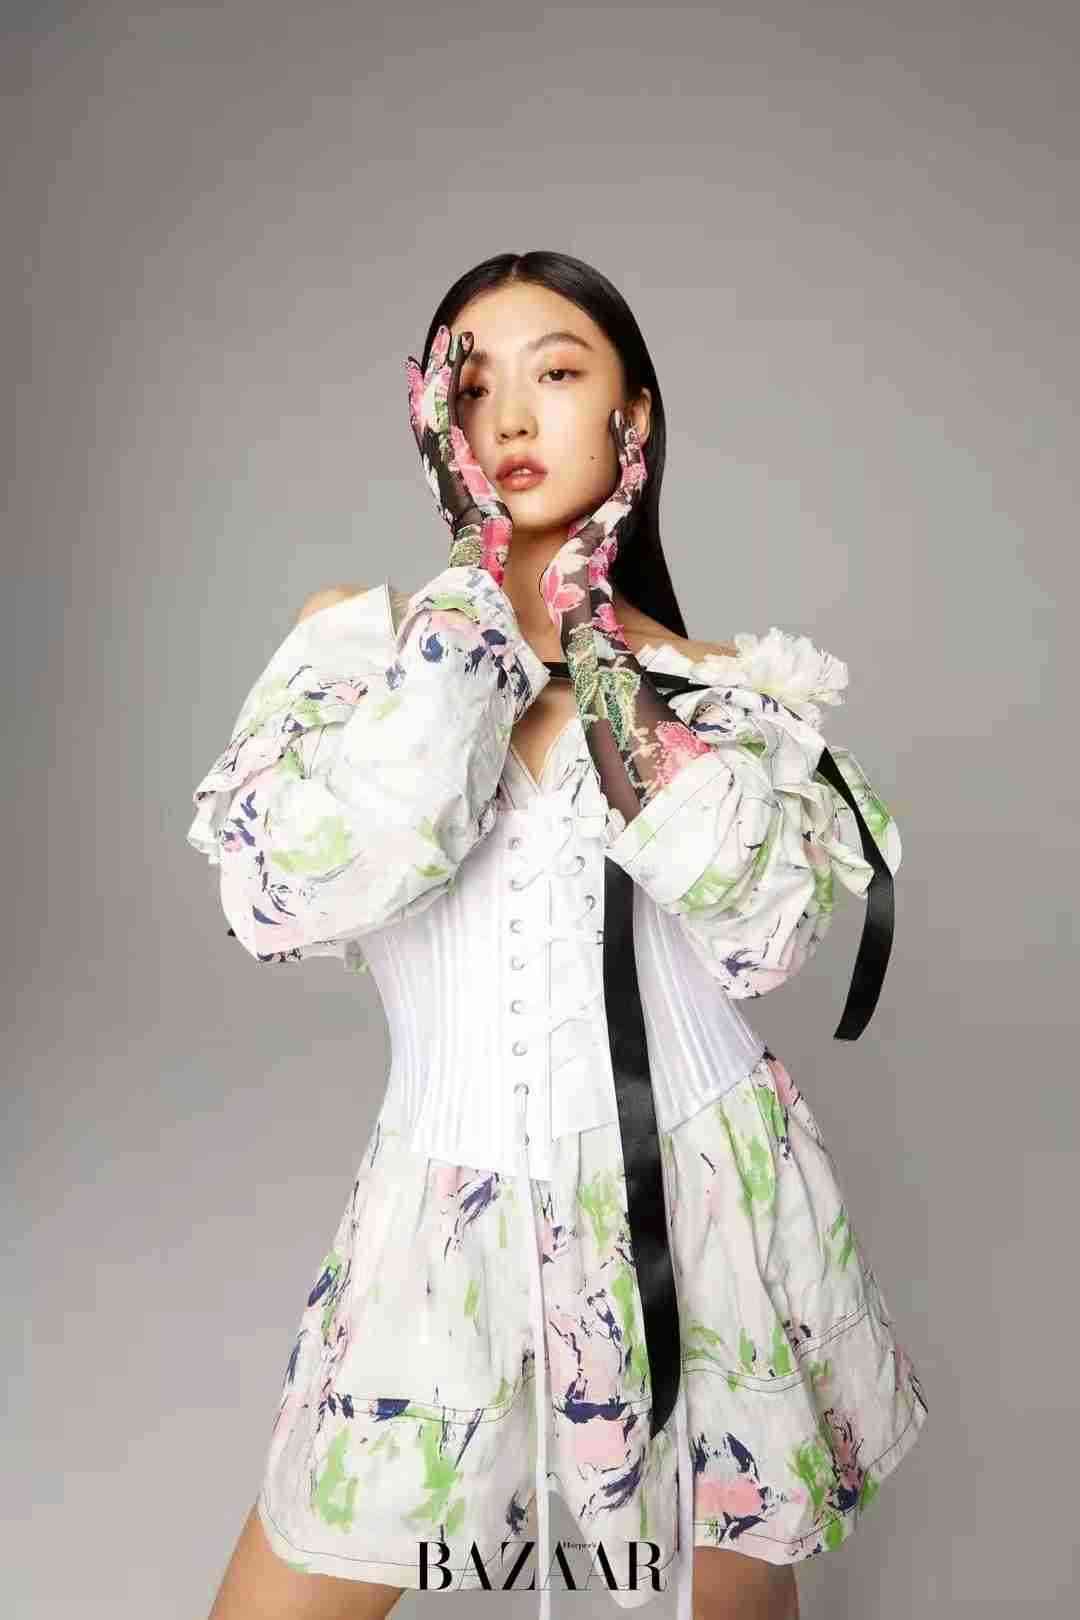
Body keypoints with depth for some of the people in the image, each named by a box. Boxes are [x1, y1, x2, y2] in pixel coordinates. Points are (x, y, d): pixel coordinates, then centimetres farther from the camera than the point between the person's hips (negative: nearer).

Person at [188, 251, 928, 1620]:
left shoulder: (727, 682, 2)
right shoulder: (356, 638, -1)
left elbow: (766, 934, -11)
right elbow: (273, 898, -19)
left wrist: (605, 677, -16)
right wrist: (483, 605, -17)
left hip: (703, 1196, 1)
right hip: (450, 1215, 0)